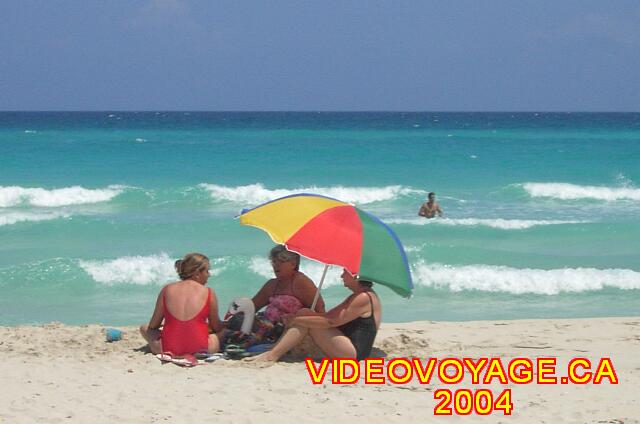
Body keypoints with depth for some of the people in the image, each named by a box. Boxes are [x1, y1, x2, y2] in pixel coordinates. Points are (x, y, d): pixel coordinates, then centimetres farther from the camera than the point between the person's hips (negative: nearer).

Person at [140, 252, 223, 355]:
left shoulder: (167, 290, 5)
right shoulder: (209, 293, 1)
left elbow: (153, 326, 10)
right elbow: (216, 328, 10)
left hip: (168, 349, 0)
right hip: (199, 349, 0)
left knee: (144, 328, 28)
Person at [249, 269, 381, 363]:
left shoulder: (364, 298, -14)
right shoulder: (357, 297, 20)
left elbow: (331, 321, -20)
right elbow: (328, 316, 13)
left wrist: (297, 320, -15)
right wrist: (298, 316, 0)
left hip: (354, 352, -10)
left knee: (305, 322, -17)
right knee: (305, 316, 2)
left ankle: (272, 356, -20)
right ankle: (273, 353, -11)